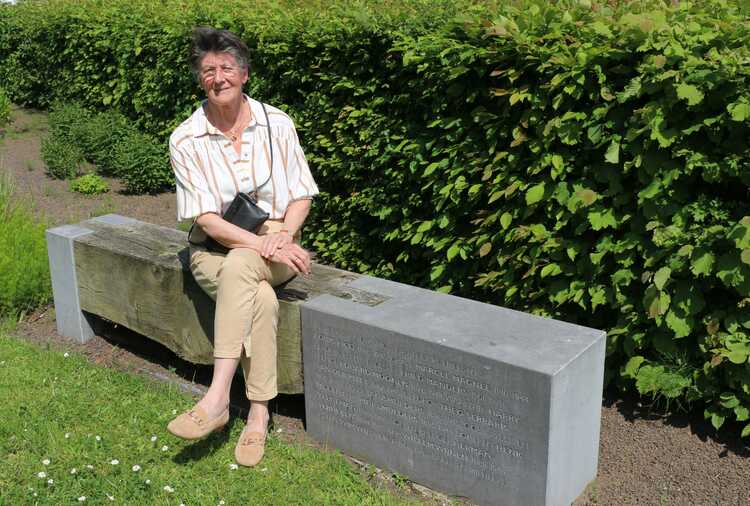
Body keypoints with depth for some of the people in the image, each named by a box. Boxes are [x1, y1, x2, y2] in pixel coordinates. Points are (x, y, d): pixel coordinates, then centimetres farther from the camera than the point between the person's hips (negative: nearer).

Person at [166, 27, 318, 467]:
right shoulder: (186, 140, -6)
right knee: (261, 300, -33)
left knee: (241, 266, -36)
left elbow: (301, 196, 2)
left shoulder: (277, 124, -1)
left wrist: (284, 235, -18)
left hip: (277, 242, 0)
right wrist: (264, 245, -25)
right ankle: (258, 416, -24)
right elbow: (206, 219, -12)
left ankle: (218, 398, -35)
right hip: (216, 248, 0)